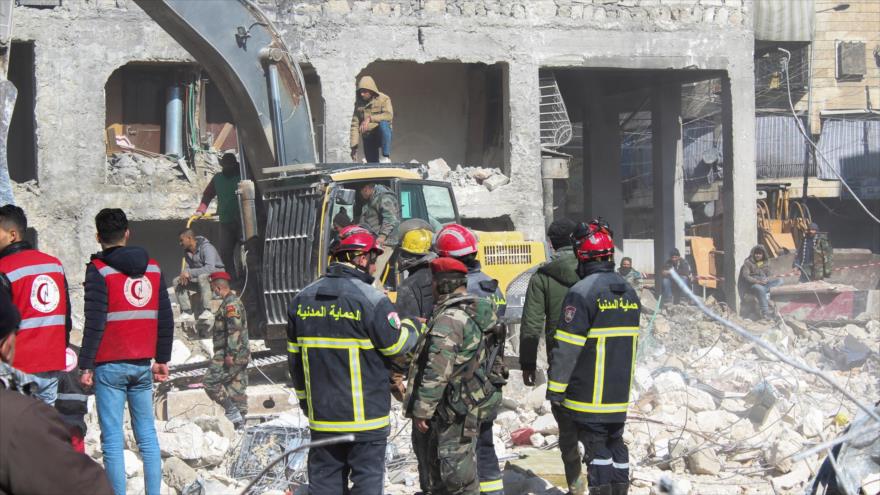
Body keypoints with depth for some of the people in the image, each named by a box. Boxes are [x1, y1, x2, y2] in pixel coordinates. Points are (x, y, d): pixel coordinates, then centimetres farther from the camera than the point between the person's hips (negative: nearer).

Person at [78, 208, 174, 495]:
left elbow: (94, 323, -11)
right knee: (147, 436, 9)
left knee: (112, 440, -2)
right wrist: (162, 360, 17)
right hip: (142, 364, 5)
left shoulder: (99, 270, -6)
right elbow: (165, 319, 11)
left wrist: (85, 366, -7)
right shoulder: (152, 267, 9)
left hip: (110, 366, -5)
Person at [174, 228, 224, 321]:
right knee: (176, 281, -6)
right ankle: (187, 311, -11)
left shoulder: (206, 248, -22)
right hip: (198, 278, 8)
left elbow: (210, 268, -34)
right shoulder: (187, 251, 5)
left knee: (202, 276, -40)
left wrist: (190, 273, -33)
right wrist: (184, 274, -17)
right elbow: (187, 268, 9)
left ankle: (207, 310, -34)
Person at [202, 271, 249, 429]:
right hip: (241, 355, 10)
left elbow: (234, 329, -23)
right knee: (237, 386, 9)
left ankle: (232, 412, -9)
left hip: (229, 354, -10)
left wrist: (230, 354, -25)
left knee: (210, 382, -7)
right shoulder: (235, 301, 19)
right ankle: (240, 420, 10)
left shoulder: (230, 304, -14)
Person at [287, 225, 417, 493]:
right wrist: (414, 328, 14)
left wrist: (305, 398, 22)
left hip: (322, 412, 5)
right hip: (366, 414, -5)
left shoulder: (303, 299, 5)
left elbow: (294, 356, 11)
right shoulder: (372, 300, -15)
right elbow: (397, 346, -7)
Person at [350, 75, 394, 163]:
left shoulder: (383, 99, -4)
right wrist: (354, 146, -4)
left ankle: (386, 157, -33)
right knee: (373, 164, -6)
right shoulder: (359, 103, 5)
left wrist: (370, 118, -32)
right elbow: (354, 125, 3)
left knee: (383, 124, -36)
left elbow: (389, 115, -21)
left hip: (383, 135, -4)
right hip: (368, 138, 4)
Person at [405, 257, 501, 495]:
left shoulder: (450, 318, -20)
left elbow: (436, 371, -24)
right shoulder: (475, 312, 12)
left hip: (453, 411, -10)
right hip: (469, 405, 10)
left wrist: (422, 410, -18)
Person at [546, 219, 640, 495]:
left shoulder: (582, 292, -16)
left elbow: (567, 347, -17)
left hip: (589, 393, -7)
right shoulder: (629, 291, 8)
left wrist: (555, 388, -12)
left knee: (596, 447, -1)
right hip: (620, 390, 7)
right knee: (615, 442, 16)